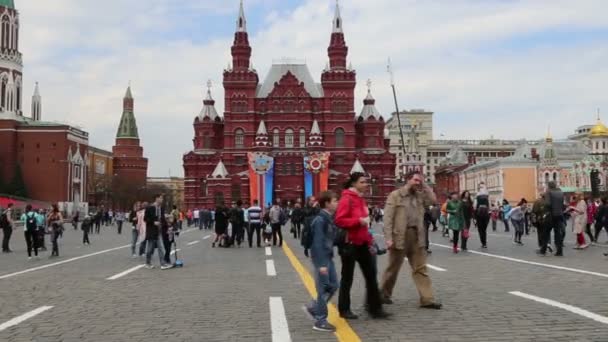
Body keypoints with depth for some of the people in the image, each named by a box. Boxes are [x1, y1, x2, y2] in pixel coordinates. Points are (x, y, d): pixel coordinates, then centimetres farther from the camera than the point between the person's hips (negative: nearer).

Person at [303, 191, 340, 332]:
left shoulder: (329, 218, 10)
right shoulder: (320, 220, -19)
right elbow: (318, 243, -22)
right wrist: (322, 264, -24)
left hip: (328, 257, 9)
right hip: (321, 258, -9)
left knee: (333, 286, 13)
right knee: (323, 289, -2)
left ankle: (314, 308, 27)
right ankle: (320, 321, 8)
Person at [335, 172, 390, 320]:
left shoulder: (361, 199, 15)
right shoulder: (346, 199, -13)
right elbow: (339, 220, -22)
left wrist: (369, 240, 18)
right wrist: (358, 221, -25)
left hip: (362, 243, 9)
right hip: (349, 244, -8)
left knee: (371, 276, 7)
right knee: (347, 278, 4)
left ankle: (375, 308, 14)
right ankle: (344, 310, 16)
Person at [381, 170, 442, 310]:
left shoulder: (419, 195, 14)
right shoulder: (395, 195, -4)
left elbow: (433, 200, -1)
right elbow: (388, 218, -9)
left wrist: (424, 185, 0)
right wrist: (388, 238, -16)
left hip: (416, 236, 5)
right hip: (400, 236, -5)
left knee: (420, 268, 3)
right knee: (393, 267, 8)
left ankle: (427, 299, 4)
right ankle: (384, 293, 25)